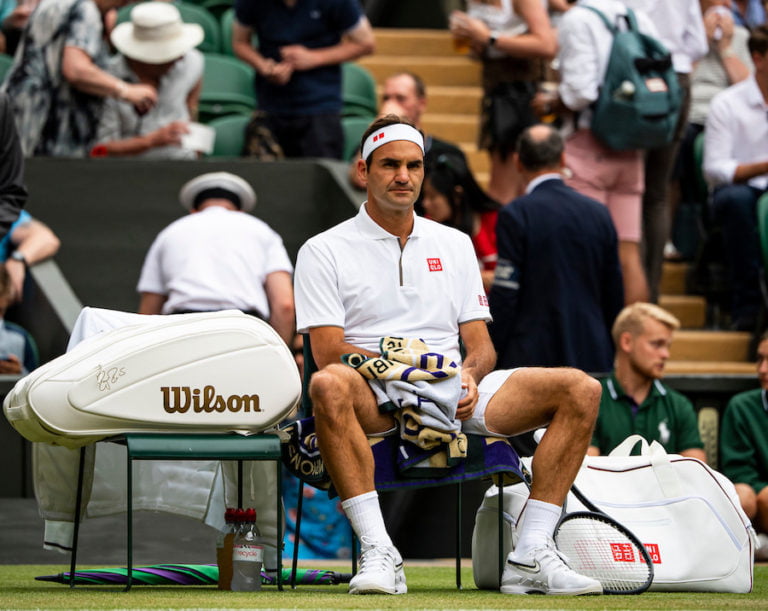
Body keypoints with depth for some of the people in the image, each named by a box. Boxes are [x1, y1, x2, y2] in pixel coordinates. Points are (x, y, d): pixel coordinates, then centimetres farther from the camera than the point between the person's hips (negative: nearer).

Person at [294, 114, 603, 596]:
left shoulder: (454, 244, 21)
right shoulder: (325, 251, 7)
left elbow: (481, 344, 16)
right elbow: (329, 351, -5)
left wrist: (469, 374, -9)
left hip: (455, 398, 4)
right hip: (377, 402, -4)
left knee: (581, 390, -17)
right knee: (330, 385, -41)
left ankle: (531, 556, -22)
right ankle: (378, 554, -40)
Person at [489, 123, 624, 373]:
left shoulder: (516, 215, -7)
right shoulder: (599, 213, 7)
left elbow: (504, 297, -10)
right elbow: (615, 298, 11)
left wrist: (490, 361, -2)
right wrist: (608, 360, 21)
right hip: (592, 358, 5)